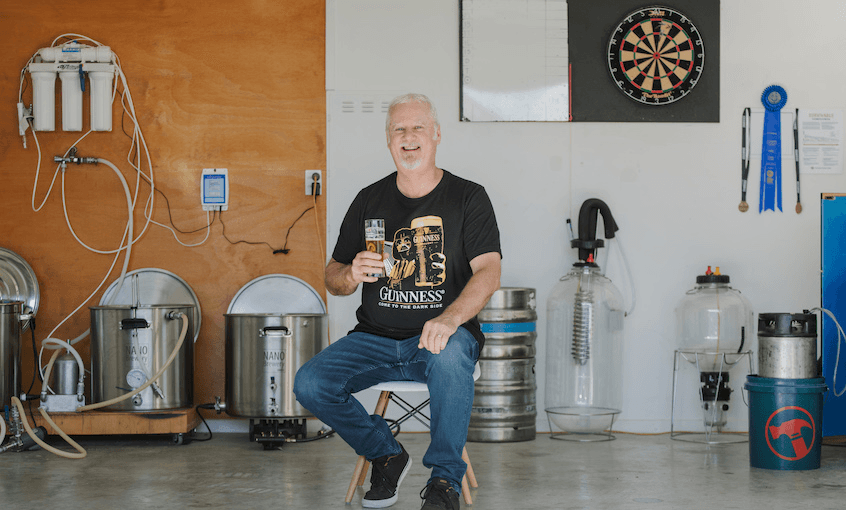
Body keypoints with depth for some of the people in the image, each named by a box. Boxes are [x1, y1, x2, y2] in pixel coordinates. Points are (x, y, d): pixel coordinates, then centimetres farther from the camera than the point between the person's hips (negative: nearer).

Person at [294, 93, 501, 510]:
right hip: (376, 338, 4)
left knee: (450, 354, -39)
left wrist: (450, 318, -30)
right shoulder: (369, 201, 11)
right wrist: (352, 275, -13)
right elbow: (333, 279, 13)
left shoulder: (468, 198, 2)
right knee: (309, 384, -21)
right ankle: (386, 454, 5)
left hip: (441, 335, -3)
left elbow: (488, 272, -11)